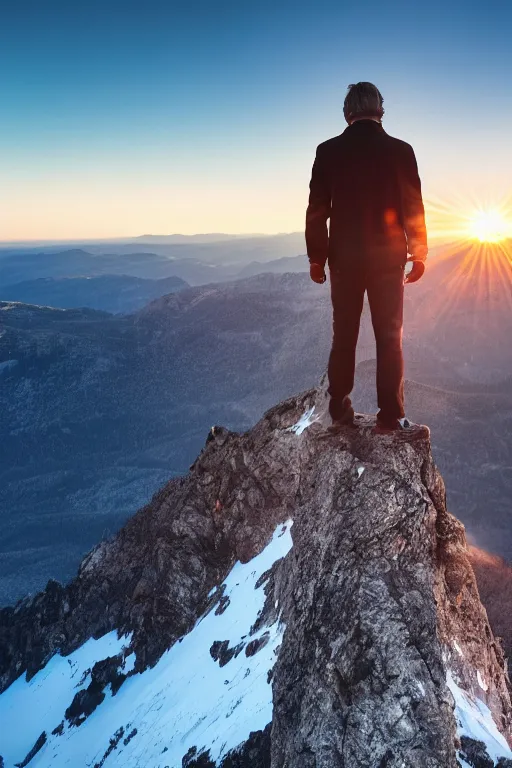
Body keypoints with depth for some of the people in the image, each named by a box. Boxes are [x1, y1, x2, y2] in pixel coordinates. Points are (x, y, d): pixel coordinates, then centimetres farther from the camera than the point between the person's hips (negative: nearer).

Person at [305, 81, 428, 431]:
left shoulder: (328, 151, -2)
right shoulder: (400, 150, -4)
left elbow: (317, 209, -1)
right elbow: (413, 207, -2)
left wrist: (316, 257, 7)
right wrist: (418, 253, 8)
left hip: (344, 257, 1)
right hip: (388, 256, -1)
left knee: (344, 336, 10)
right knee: (390, 338, 4)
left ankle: (340, 411, 14)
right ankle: (391, 417, 4)